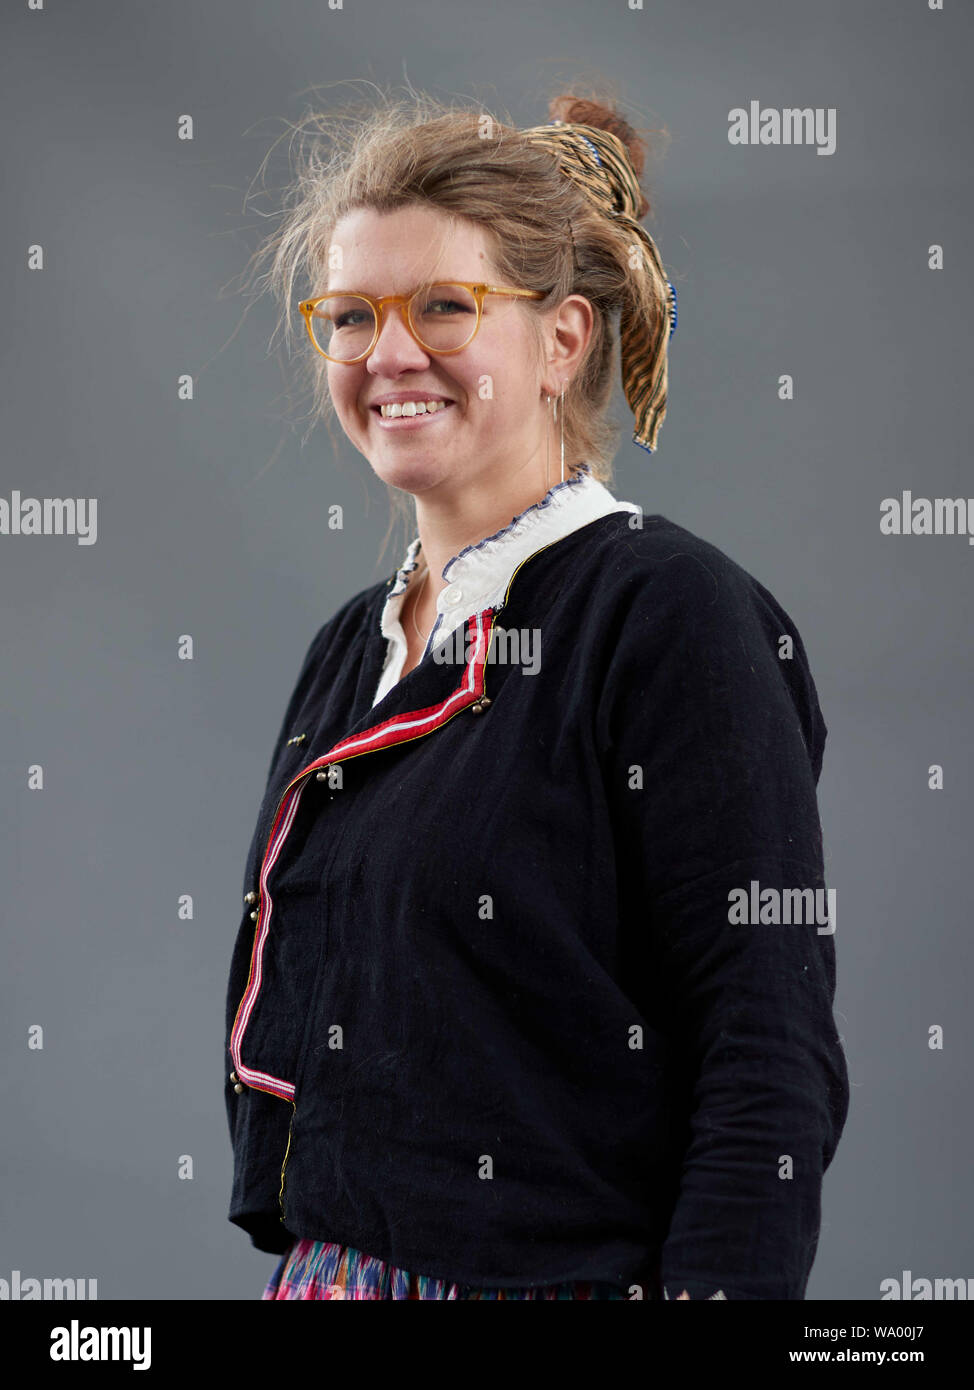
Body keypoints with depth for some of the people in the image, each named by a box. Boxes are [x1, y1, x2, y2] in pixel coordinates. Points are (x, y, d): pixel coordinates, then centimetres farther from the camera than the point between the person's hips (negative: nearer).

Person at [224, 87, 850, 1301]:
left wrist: (716, 1283, -24)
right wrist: (293, 1259, 15)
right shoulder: (351, 645, 11)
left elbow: (772, 1060, -17)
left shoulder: (676, 613, -12)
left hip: (566, 1275, -6)